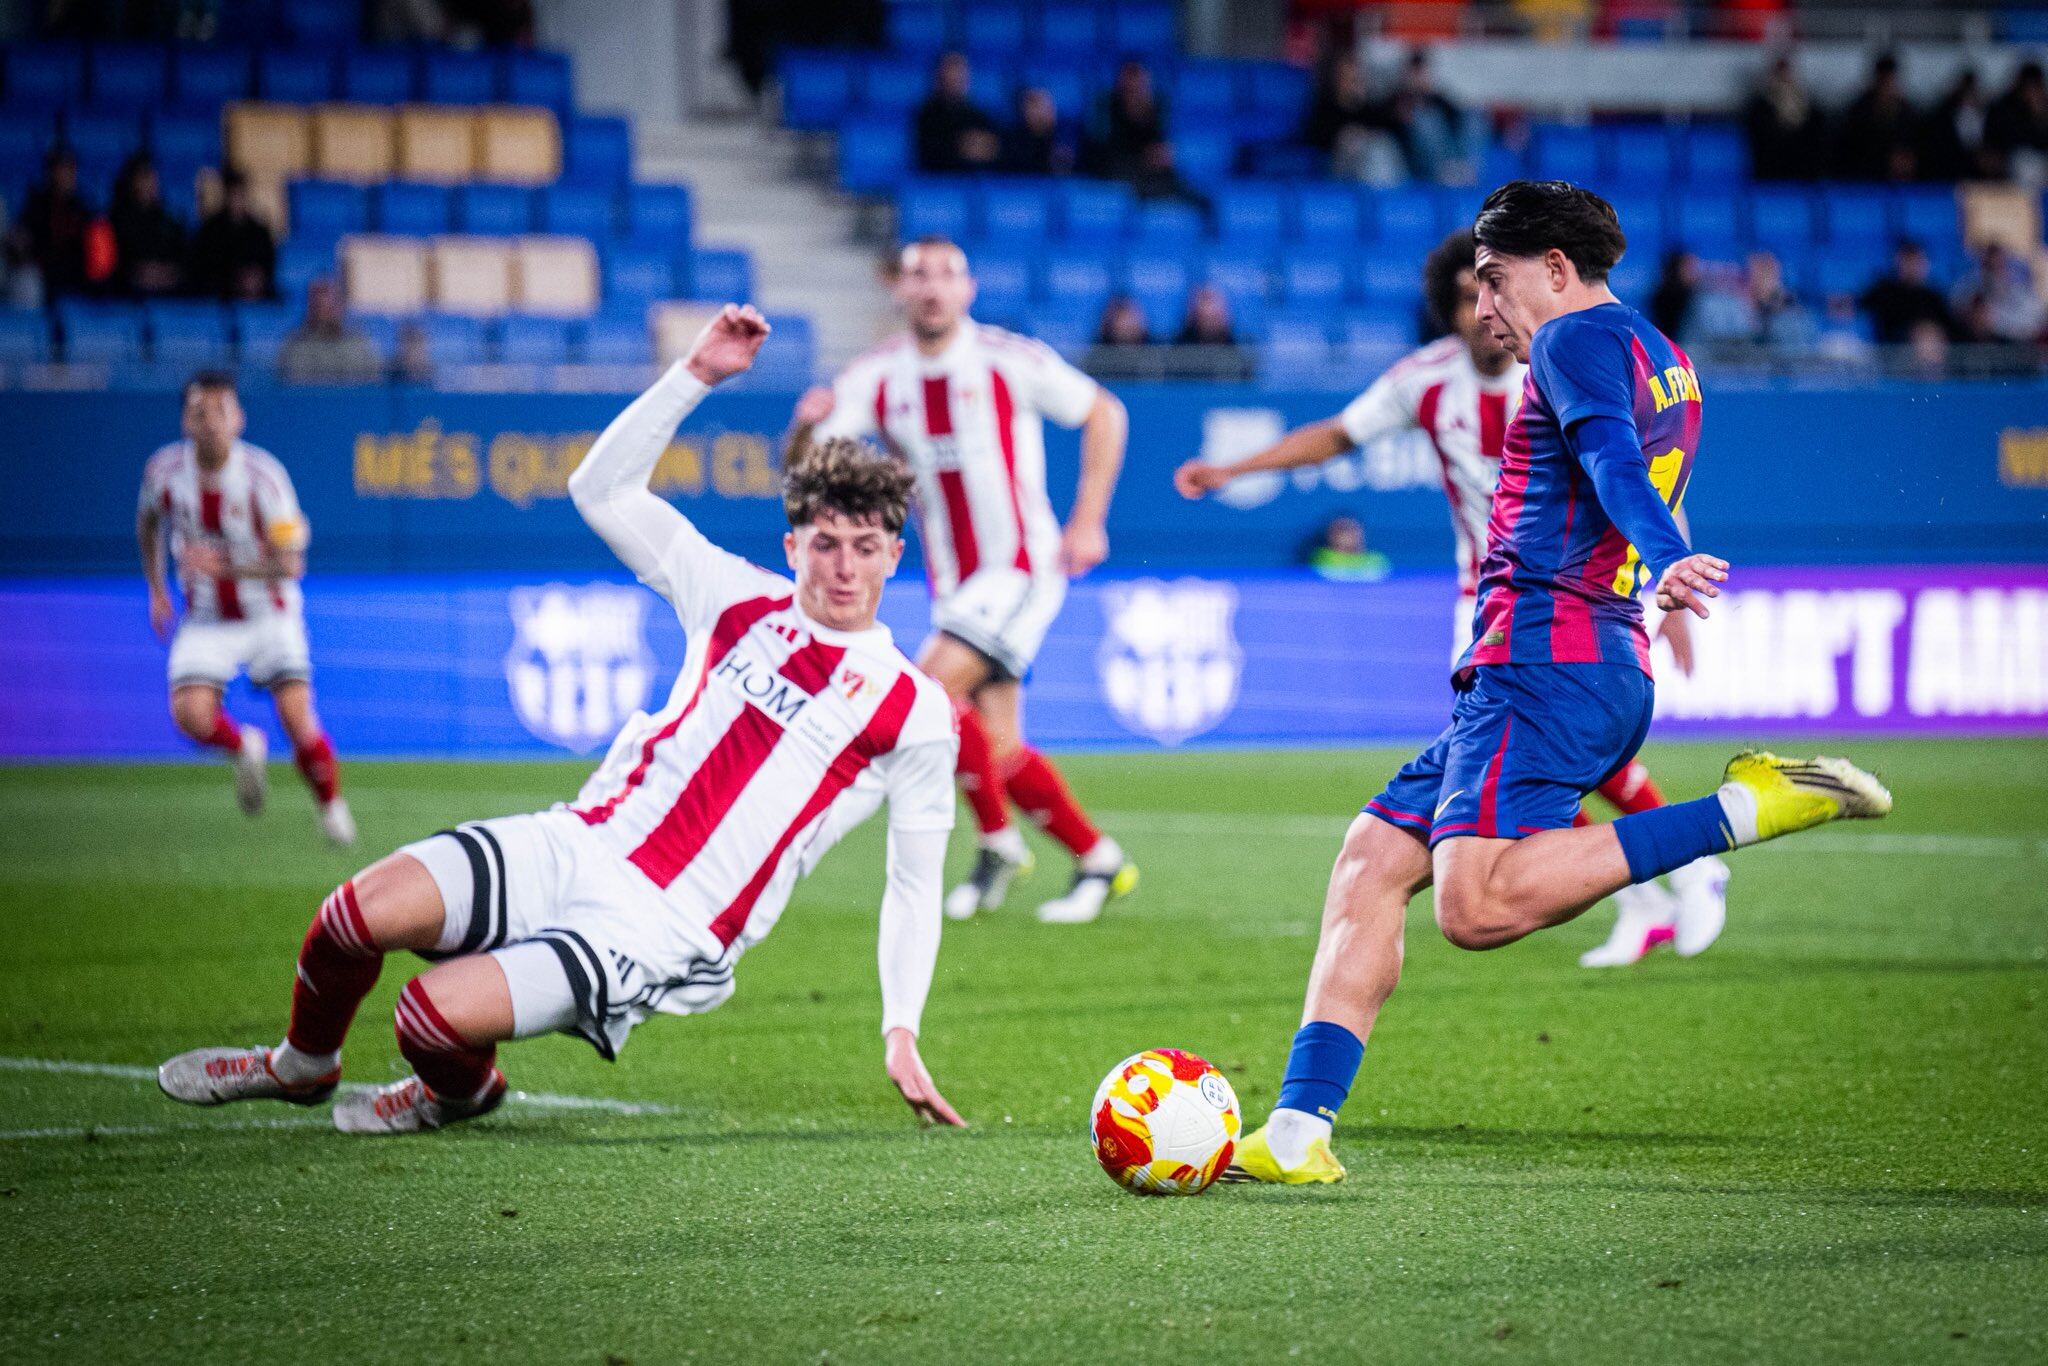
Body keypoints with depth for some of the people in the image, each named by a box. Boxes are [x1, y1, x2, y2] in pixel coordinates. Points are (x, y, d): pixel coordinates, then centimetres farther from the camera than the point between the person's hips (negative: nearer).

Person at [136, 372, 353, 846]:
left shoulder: (264, 476, -20)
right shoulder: (164, 471, -10)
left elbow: (290, 565, -22)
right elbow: (148, 522, 14)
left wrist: (226, 567, -36)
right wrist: (156, 588, 13)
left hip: (270, 615, -2)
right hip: (206, 622, 2)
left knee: (299, 722, -15)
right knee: (191, 715, -21)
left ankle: (330, 804, 16)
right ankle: (244, 748, 15)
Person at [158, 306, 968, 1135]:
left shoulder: (915, 713, 1)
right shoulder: (741, 601, 11)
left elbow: (916, 882, 8)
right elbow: (602, 490, 12)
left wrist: (901, 1035, 1)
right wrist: (695, 375, 4)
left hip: (661, 935, -4)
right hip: (583, 847, 4)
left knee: (436, 1012, -25)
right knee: (365, 907, -18)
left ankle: (460, 1091, 13)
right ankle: (302, 1064, 14)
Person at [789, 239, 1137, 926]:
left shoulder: (1009, 361, -8)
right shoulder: (879, 377, 2)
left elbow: (1103, 414, 2)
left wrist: (1088, 520, -4)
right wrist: (806, 425, -30)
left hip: (1021, 565, -5)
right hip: (952, 580, 5)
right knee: (998, 751, 2)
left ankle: (998, 842, -5)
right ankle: (1098, 859, 19)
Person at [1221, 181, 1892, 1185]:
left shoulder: (1581, 339, -4)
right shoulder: (1663, 365, 25)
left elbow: (1614, 458, -23)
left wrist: (1666, 559, -40)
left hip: (1544, 655, -11)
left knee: (1476, 904, -27)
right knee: (1370, 862, 6)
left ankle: (1745, 810, -24)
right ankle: (1296, 1134, -1)